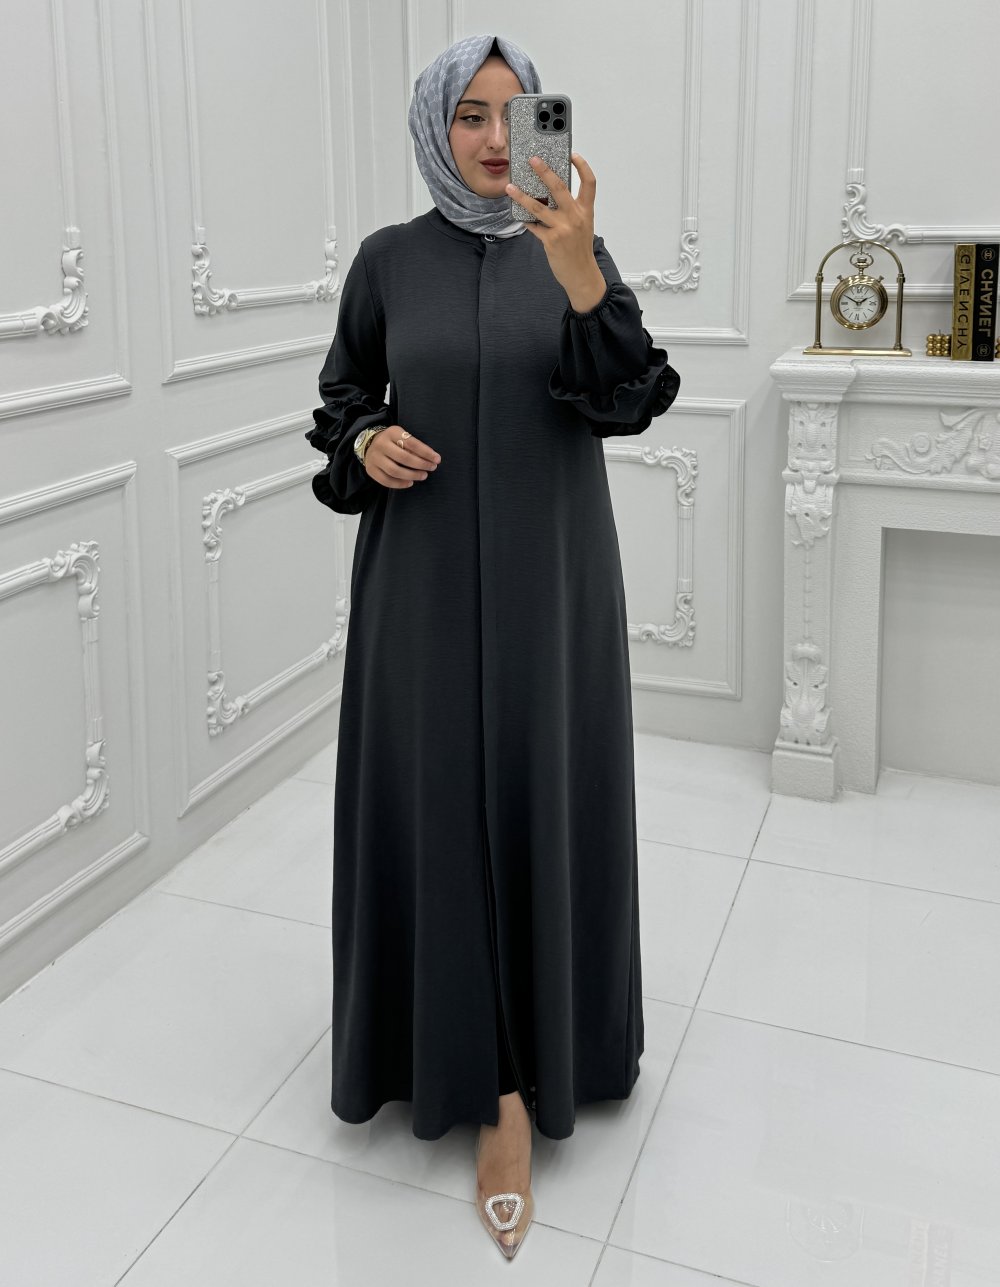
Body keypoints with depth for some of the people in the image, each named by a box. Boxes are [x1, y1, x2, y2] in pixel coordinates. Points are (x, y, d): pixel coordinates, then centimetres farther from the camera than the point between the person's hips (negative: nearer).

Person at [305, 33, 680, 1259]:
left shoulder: (577, 251, 2)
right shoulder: (389, 259, 3)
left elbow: (627, 403, -11)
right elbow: (341, 400, 12)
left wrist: (579, 271, -26)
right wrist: (364, 445, -11)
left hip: (547, 578, 0)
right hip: (425, 580, 1)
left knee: (538, 800, 1)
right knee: (434, 803, 5)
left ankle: (512, 1088, 12)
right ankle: (445, 1027, 28)